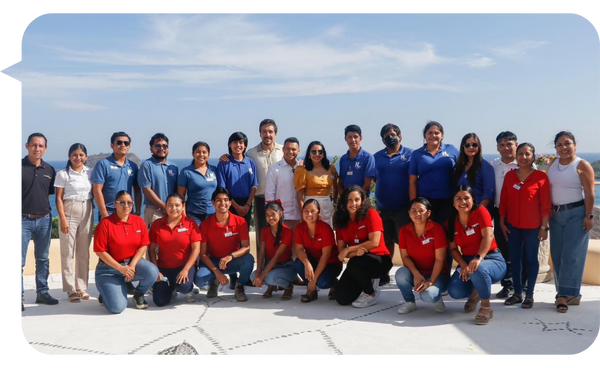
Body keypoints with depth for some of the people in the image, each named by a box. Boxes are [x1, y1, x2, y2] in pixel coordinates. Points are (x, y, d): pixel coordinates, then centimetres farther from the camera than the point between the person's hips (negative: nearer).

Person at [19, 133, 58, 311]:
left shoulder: (49, 169, 7)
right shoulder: (20, 166, -5)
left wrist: (46, 212, 8)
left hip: (44, 220, 4)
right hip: (22, 219, -4)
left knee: (43, 259, 12)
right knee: (19, 261, 0)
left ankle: (42, 292, 22)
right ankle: (20, 296, 8)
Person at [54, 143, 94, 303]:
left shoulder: (90, 172, 6)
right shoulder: (63, 174, -3)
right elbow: (59, 198, -5)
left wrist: (92, 205, 0)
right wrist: (63, 219, -11)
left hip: (87, 212, 3)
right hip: (69, 212, -3)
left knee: (84, 251, 9)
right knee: (68, 251, -1)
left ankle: (82, 287, 18)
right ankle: (70, 289, 6)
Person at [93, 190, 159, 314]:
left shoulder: (139, 221, 0)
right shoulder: (105, 223, -12)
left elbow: (143, 246, 0)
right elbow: (100, 251, -12)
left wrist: (132, 265, -17)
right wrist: (121, 268, -19)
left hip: (133, 262, 4)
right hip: (109, 268, -3)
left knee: (152, 271, -30)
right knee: (117, 307, -20)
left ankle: (138, 294, 4)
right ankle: (107, 293, 19)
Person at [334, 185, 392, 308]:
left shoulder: (371, 214, -12)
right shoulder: (341, 221, 3)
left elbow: (374, 243, -20)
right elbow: (341, 251, -2)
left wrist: (349, 249, -15)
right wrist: (355, 252, -24)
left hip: (379, 260, -5)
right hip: (357, 263, 5)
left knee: (354, 263, -37)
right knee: (342, 298, -9)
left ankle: (371, 293, -8)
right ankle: (368, 281, 20)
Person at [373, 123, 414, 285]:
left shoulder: (410, 154, -2)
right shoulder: (377, 157, 8)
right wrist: (384, 187, 3)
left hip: (403, 208, -3)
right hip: (382, 207, 4)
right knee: (385, 242, 13)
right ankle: (383, 273, 23)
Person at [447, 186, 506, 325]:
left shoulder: (480, 211, -11)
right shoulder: (451, 221, 3)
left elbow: (488, 236, -24)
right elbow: (453, 249, 2)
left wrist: (478, 258, -39)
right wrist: (464, 266, -17)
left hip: (492, 259, -4)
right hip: (467, 261, 5)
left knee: (478, 269, -41)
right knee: (454, 291, -21)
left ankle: (486, 307, -16)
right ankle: (475, 292, 17)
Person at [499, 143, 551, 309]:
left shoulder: (540, 176, -7)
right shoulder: (509, 176, 4)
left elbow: (546, 204, -7)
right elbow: (503, 201, 7)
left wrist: (544, 227, -9)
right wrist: (502, 222, 4)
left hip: (532, 226, -4)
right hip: (512, 225, 4)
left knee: (530, 259, 6)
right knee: (515, 259, 9)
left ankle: (529, 295, 16)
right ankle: (517, 293, 20)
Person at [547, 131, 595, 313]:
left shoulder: (582, 165, -9)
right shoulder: (553, 164, 8)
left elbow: (589, 193, -11)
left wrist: (588, 216, -15)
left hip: (576, 213, -6)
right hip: (555, 214, 6)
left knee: (570, 255, -6)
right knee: (557, 255, 7)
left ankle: (564, 295, -2)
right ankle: (571, 294, 17)